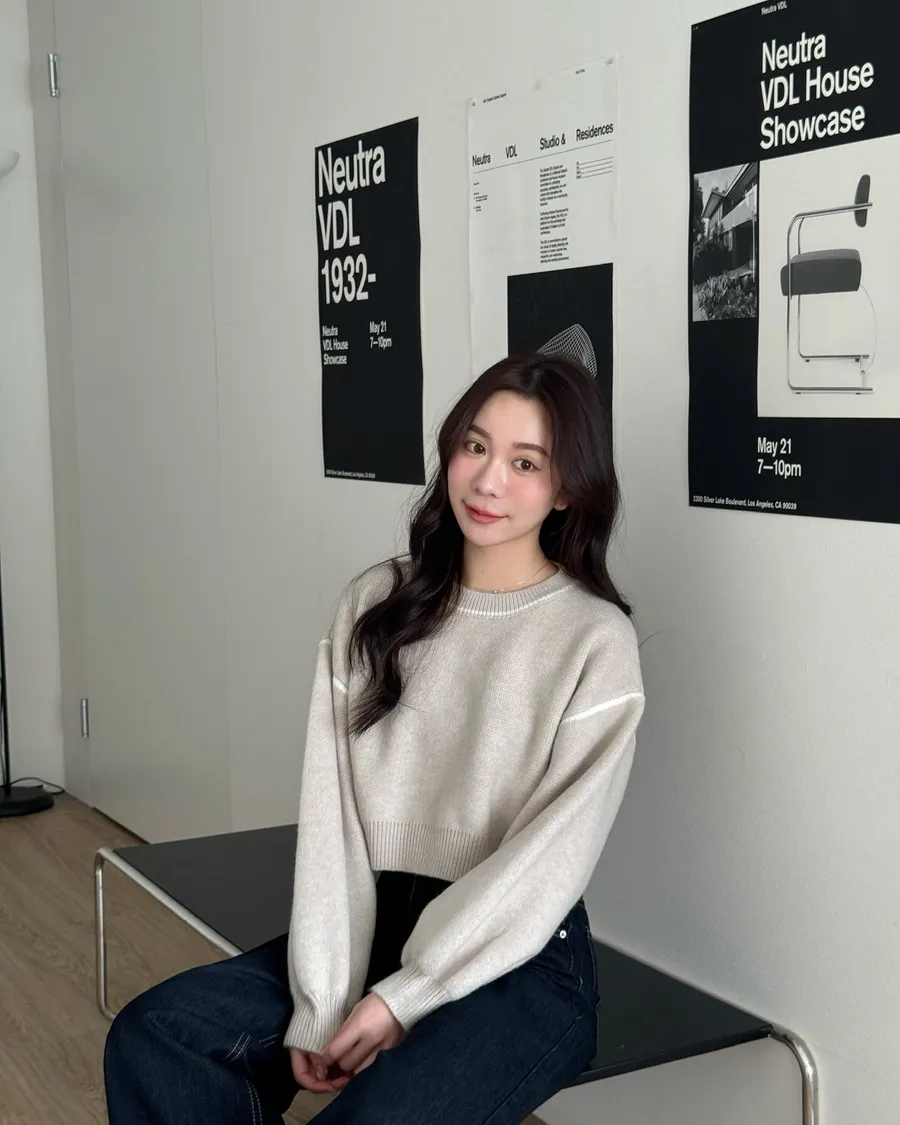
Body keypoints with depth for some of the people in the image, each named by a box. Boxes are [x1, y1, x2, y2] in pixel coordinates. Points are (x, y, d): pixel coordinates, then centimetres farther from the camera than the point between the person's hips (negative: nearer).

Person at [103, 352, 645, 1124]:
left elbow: (549, 860, -12)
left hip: (519, 961, -4)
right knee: (151, 1038, -13)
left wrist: (402, 999, -15)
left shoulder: (596, 642, -8)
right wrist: (320, 1002, -10)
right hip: (375, 926, 5)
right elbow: (331, 812, -2)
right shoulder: (378, 606, 4)